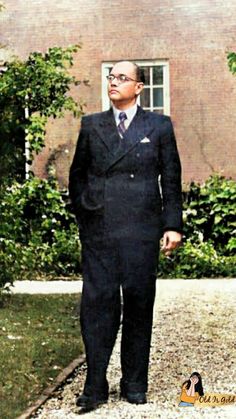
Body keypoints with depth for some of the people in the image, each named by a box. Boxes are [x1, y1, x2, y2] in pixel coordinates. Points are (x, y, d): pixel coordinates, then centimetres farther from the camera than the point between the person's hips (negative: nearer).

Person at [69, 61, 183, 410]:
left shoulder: (159, 126, 9)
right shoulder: (91, 125, 13)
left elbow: (171, 178, 7)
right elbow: (77, 174, 18)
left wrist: (173, 224, 1)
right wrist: (82, 214, 11)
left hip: (141, 230, -1)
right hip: (98, 230, 1)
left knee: (139, 304, 4)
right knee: (97, 303, -3)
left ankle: (134, 383, 15)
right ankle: (95, 385, 1)